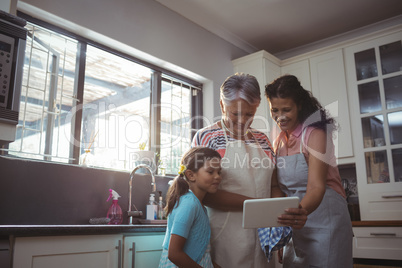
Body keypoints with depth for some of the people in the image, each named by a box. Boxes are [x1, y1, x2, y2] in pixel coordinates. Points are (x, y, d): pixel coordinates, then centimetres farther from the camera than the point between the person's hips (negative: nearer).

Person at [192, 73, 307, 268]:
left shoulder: (262, 140, 11)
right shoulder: (205, 137, -5)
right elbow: (205, 193, -14)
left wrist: (290, 213, -10)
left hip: (263, 234, 5)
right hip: (226, 235, -5)